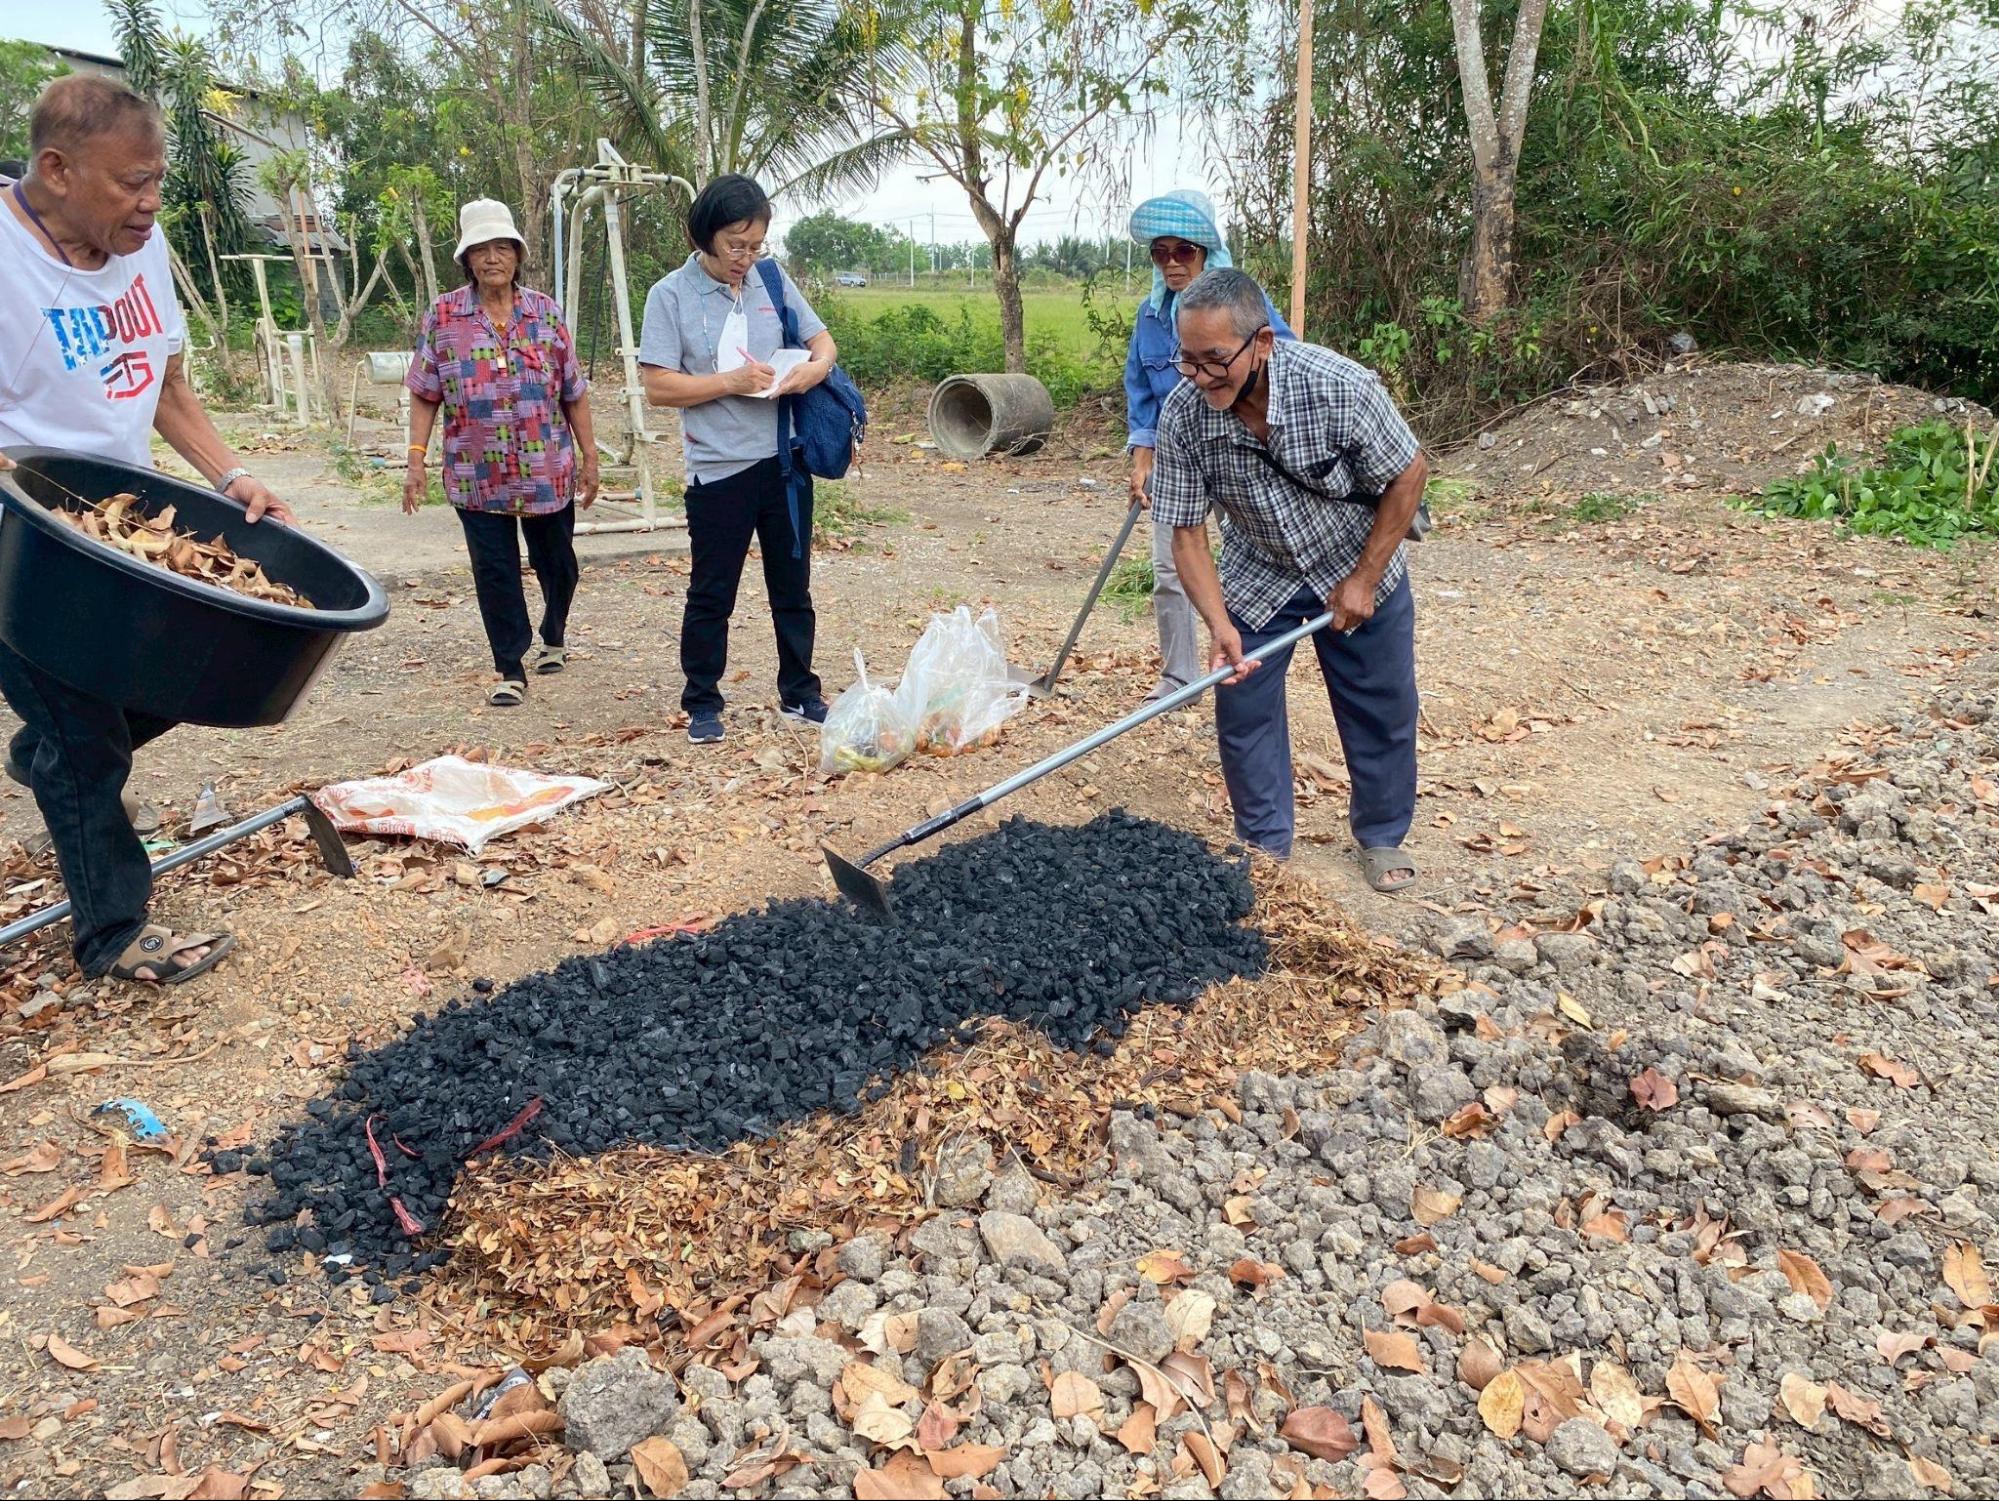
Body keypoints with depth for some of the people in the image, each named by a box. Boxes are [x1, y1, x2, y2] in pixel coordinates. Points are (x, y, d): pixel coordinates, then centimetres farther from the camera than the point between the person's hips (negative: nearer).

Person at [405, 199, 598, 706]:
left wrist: (589, 456, 3)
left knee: (557, 564, 14)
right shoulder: (442, 316, 0)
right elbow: (424, 394, 2)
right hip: (476, 477, -1)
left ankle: (553, 639, 41)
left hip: (548, 472, 1)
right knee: (495, 573, 2)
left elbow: (574, 392, 5)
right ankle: (511, 669, 14)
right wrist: (416, 459, -5)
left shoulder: (545, 312, 3)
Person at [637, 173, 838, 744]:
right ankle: (702, 704, 17)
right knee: (712, 594, 4)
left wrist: (816, 367, -10)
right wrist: (731, 382, -18)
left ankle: (799, 694, 26)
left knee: (792, 586, 13)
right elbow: (658, 386, -10)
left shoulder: (773, 282, 6)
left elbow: (822, 341, 13)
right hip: (718, 468, -4)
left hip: (785, 460, 4)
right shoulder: (671, 295, -5)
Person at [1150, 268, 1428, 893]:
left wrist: (1363, 580, -16)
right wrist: (1220, 626, -32)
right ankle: (1264, 848, 19)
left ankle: (1382, 836, 30)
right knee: (1243, 709, 0)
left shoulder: (1339, 387, -32)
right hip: (1257, 575, 2)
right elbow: (1186, 532, -18)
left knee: (1381, 709, 8)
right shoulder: (1182, 415, -25)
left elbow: (1409, 474, -17)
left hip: (1357, 568, -1)